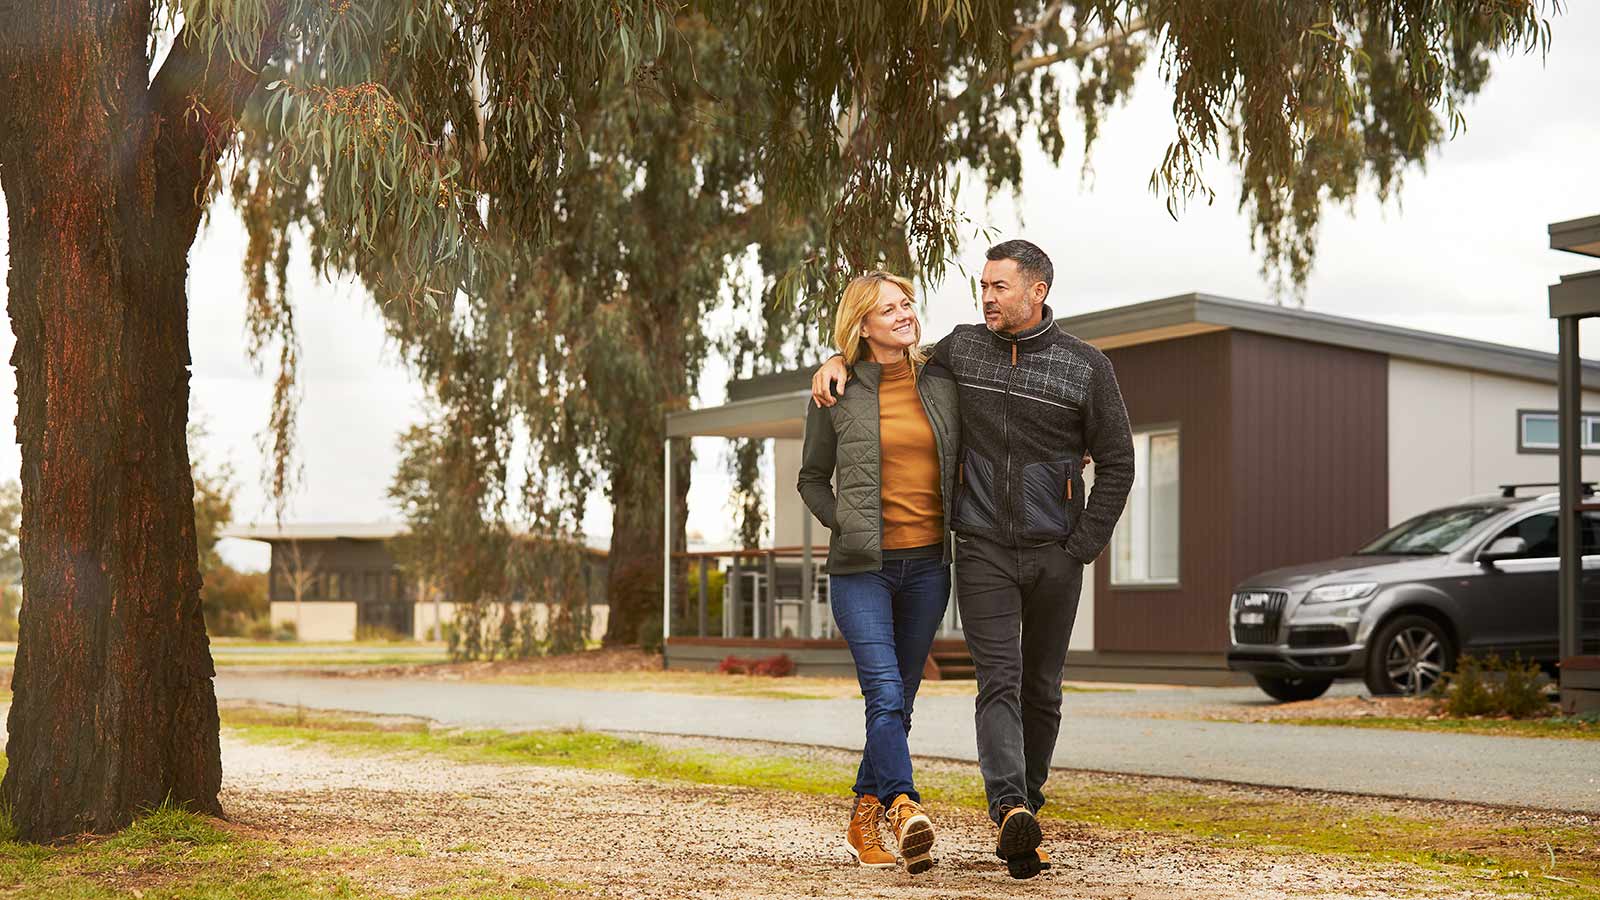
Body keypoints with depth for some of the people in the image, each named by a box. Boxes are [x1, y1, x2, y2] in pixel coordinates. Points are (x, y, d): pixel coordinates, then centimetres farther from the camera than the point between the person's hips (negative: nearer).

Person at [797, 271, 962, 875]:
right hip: (862, 568, -3)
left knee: (898, 700, 8)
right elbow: (813, 479, 11)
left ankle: (864, 822, 19)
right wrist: (844, 526, -2)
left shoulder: (941, 385, 7)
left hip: (928, 565, 3)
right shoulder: (837, 395, 0)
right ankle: (904, 810, -27)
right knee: (884, 694, -18)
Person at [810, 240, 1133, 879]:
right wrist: (838, 363, 6)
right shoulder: (962, 349, 4)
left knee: (1041, 689, 9)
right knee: (998, 681, -14)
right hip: (982, 551, 0)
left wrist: (1082, 549, -5)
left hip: (1053, 556, 0)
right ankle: (1011, 812, -28)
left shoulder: (1085, 367, -2)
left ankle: (1025, 811, 23)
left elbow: (1117, 462, 1)